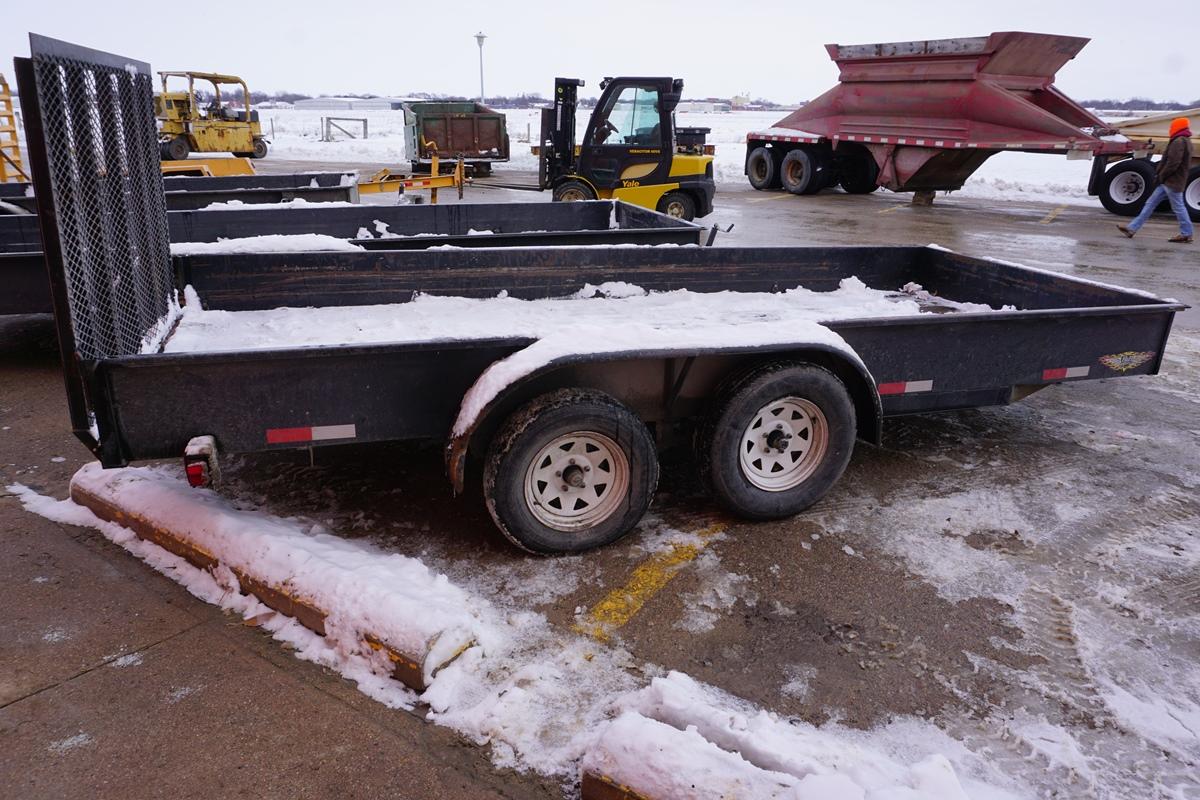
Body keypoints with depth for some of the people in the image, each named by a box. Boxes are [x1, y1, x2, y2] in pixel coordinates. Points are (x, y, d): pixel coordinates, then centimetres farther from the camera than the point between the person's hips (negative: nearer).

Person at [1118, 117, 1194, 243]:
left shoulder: (1178, 142, -17)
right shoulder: (1186, 141, 16)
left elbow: (1173, 163, -23)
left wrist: (1162, 176, -11)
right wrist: (1162, 176, 15)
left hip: (1172, 181, -10)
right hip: (1169, 181, 10)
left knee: (1178, 207, -2)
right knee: (1150, 203, 9)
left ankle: (1187, 234, 6)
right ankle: (1132, 228, 9)